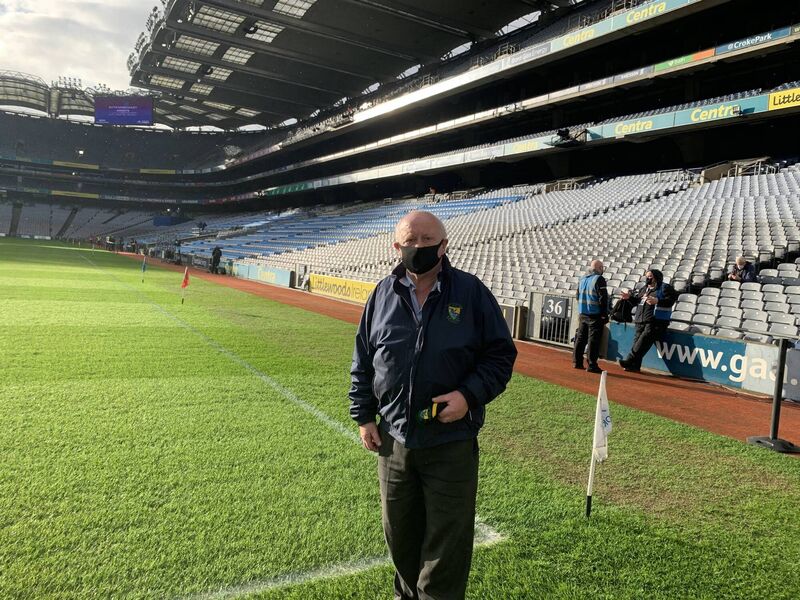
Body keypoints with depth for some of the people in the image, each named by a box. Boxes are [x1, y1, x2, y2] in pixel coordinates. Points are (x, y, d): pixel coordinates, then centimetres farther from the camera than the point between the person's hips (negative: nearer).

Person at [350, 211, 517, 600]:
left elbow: (501, 353, -2)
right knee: (399, 534, 20)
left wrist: (470, 395, -17)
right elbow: (363, 361, 10)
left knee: (446, 544, 7)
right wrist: (363, 416, 6)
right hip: (393, 439, 4)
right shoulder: (383, 294, 3)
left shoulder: (471, 291, -6)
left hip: (451, 443, -3)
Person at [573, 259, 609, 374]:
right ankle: (592, 365, -2)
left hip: (582, 314, 7)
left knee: (580, 338, 13)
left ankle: (577, 362, 18)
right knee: (594, 340, -3)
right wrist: (604, 315, -10)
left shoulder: (583, 278, 10)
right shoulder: (599, 279, -12)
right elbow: (603, 298, -15)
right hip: (595, 315, -7)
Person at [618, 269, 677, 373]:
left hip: (657, 322, -7)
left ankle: (630, 360, -31)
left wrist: (657, 301, -27)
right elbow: (636, 301, 29)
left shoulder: (665, 288, 0)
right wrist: (630, 297, 10)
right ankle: (635, 365, -2)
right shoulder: (644, 289, 23)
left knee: (644, 338, -22)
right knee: (637, 339, -4)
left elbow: (671, 300, -14)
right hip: (641, 321, 7)